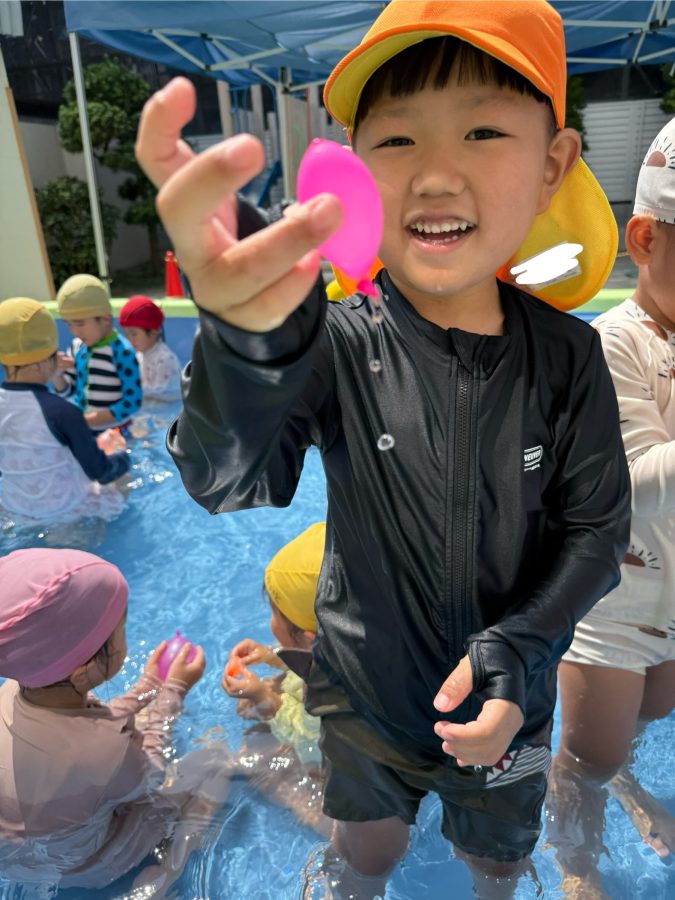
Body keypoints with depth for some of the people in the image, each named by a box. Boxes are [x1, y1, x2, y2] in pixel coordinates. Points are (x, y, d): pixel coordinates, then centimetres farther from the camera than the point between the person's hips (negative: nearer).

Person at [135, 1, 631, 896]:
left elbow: (596, 531, -9)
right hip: (363, 695, -1)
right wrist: (249, 351, -55)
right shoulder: (336, 343, -21)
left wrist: (514, 652, -22)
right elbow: (230, 487, -35)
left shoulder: (565, 358, -16)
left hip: (504, 701, 2)